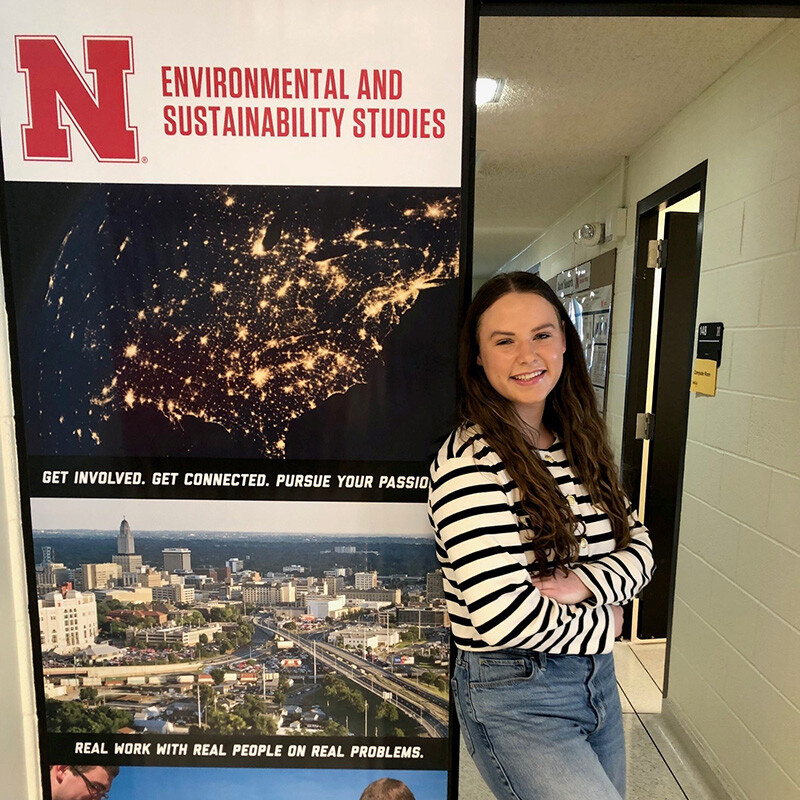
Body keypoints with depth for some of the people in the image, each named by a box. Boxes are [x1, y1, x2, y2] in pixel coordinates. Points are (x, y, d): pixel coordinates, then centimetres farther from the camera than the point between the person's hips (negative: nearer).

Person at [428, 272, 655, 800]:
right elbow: (504, 616, -26)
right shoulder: (470, 460, -22)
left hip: (597, 678, 7)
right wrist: (603, 626, -10)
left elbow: (639, 545, 3)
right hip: (514, 697, -7)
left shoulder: (580, 447, 2)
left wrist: (585, 583, -17)